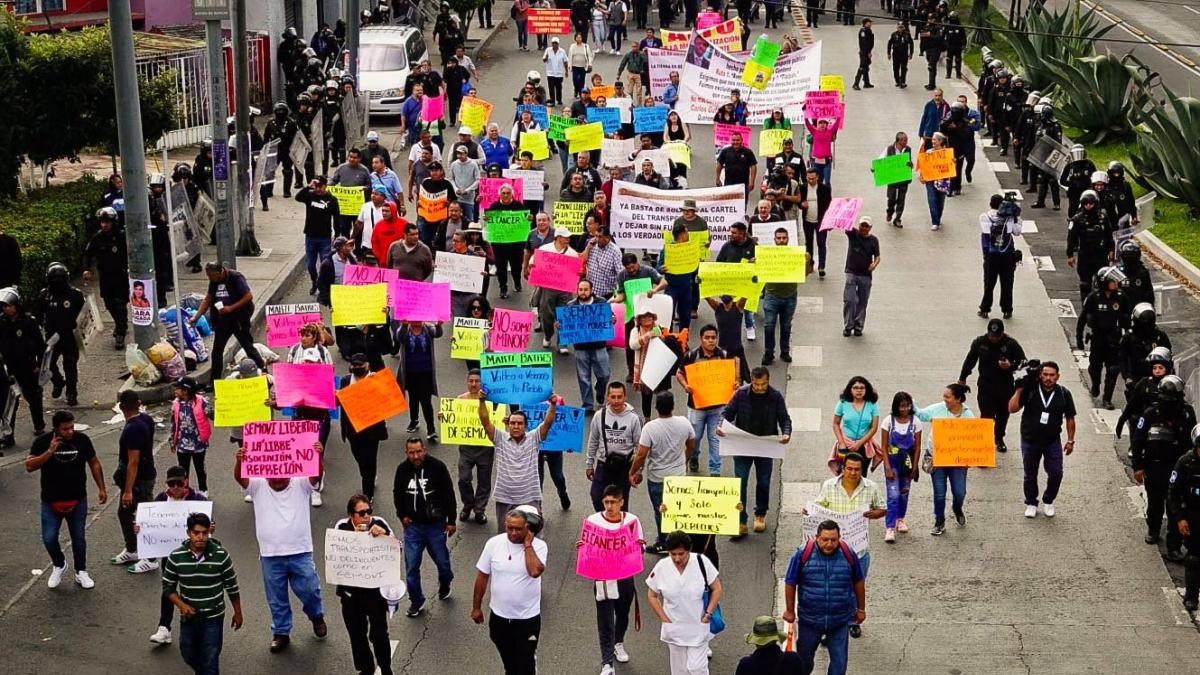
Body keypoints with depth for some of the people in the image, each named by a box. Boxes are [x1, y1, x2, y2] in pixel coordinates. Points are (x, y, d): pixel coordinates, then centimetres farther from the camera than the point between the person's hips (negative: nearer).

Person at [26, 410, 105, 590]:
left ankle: (81, 572, 27)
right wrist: (50, 451, -30)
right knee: (49, 539, -2)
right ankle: (59, 566, 26)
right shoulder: (42, 441, -12)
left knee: (79, 538, 10)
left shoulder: (82, 439, -7)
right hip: (51, 502, -1)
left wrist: (101, 488, 5)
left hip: (77, 501, 1)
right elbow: (29, 466, -20)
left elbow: (94, 464, 5)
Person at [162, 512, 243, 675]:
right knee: (189, 656, 21)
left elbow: (232, 586, -3)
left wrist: (237, 612, 4)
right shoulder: (176, 557, -12)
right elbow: (168, 587, 0)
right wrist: (181, 605, -16)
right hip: (188, 617, 3)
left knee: (210, 661, -2)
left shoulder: (221, 555, -14)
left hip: (213, 618, -2)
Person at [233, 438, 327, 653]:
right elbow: (239, 478, -18)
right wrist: (239, 461, -41)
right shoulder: (258, 486, -2)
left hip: (300, 552, -1)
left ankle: (317, 616, 37)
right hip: (270, 555, 1)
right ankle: (281, 633, 27)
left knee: (309, 590, 7)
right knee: (277, 598, 11)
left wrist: (319, 456, -42)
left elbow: (317, 475, -20)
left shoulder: (300, 485, -3)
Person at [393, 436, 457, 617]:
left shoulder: (437, 467, -12)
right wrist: (402, 516, 6)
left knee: (442, 561, 10)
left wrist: (451, 521, -3)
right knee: (411, 566, 0)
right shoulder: (402, 470, -3)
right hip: (413, 526, 2)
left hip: (436, 525, -2)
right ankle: (416, 602, 17)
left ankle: (444, 585, 42)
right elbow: (397, 494, 15)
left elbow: (449, 494, -5)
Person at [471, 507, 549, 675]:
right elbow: (482, 576, 1)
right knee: (508, 660, 23)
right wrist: (476, 607, 6)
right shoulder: (494, 543, -8)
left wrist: (527, 544, -26)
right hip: (499, 616, 3)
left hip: (527, 618, -3)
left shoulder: (538, 546, -15)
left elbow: (535, 571, -34)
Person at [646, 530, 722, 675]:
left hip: (699, 629, -2)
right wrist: (664, 619, -3)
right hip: (674, 629, 2)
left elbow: (716, 589, -4)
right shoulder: (661, 567, -12)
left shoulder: (702, 562, -15)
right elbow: (652, 595, 2)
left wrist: (708, 613, -9)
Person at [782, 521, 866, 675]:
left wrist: (861, 609, 12)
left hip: (840, 621, 0)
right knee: (804, 657, 19)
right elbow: (790, 583, -4)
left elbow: (859, 582, 5)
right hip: (809, 619, 0)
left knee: (839, 660, 4)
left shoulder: (848, 554, -10)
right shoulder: (803, 554, -15)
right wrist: (790, 610, 3)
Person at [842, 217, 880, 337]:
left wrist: (875, 264, -15)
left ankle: (858, 327, 15)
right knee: (849, 300, -9)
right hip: (851, 273, -2)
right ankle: (848, 326, -1)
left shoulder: (873, 240, 4)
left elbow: (877, 256, 6)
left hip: (866, 275, 2)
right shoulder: (853, 234, 1)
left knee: (862, 302, 6)